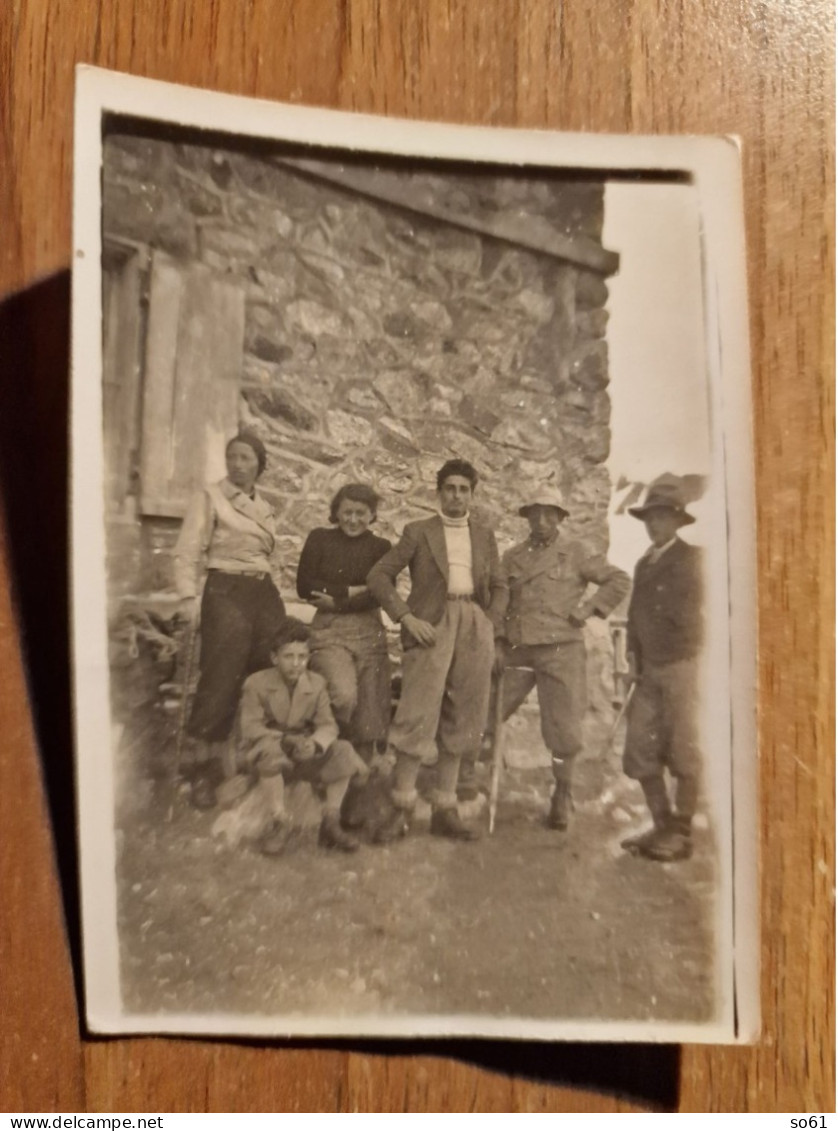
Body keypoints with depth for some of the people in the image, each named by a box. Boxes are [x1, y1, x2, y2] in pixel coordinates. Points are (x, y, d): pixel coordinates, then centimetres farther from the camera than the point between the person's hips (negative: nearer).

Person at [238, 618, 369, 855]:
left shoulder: (317, 683, 0)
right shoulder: (256, 683, -9)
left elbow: (327, 725, -7)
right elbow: (250, 728, -17)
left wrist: (314, 743, -32)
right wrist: (286, 740, -33)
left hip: (302, 753, 3)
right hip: (260, 755, -3)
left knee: (343, 750, -20)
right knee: (271, 750, -38)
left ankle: (331, 824, -11)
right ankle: (280, 824, -24)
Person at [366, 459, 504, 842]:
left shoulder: (484, 536, 17)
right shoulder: (418, 532, 7)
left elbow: (496, 587, 23)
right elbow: (378, 576, 1)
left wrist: (488, 625, 6)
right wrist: (406, 616, -10)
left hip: (473, 627, 4)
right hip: (431, 625, -3)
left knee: (459, 720, 4)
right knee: (417, 715, -11)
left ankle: (444, 810, 12)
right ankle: (401, 808, -1)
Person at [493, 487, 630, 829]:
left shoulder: (575, 553, 3)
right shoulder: (512, 557, 9)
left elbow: (618, 580, 5)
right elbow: (498, 605, 7)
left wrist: (587, 610, -3)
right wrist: (495, 647, -2)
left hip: (560, 651, -2)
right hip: (517, 653, 2)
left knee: (563, 730, 2)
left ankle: (562, 796, 21)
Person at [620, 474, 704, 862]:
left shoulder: (688, 557, -3)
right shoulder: (644, 563, 17)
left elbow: (686, 613, -10)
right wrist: (633, 653, 6)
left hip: (678, 664, -7)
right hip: (648, 668, 7)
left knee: (682, 751, 1)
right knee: (639, 750, 8)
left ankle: (681, 834, 11)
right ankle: (662, 826, 21)